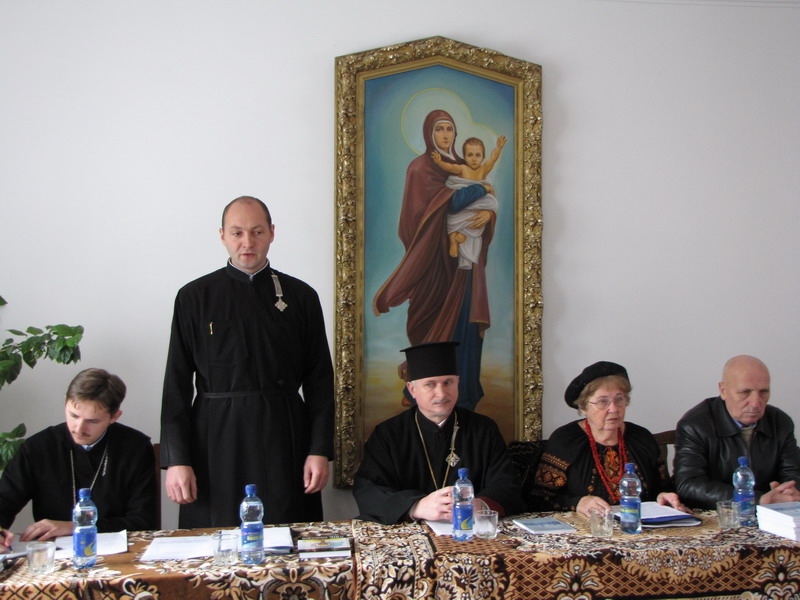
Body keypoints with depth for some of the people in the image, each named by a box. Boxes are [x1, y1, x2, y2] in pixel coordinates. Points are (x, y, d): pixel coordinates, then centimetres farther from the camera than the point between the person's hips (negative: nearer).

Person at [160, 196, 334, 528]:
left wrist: (320, 451, -1)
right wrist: (176, 459, -4)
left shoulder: (300, 296, 6)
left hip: (284, 438, 1)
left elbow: (319, 379, 6)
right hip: (216, 442, 0)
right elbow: (176, 384, 2)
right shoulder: (194, 297, 4)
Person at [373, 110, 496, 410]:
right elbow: (448, 201, -18)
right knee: (437, 326, -4)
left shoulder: (461, 166, 16)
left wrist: (488, 212, -12)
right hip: (436, 258, -5)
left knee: (465, 323, 1)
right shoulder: (421, 168, -3)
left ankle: (463, 394, 8)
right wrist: (482, 188, -8)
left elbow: (485, 204, 11)